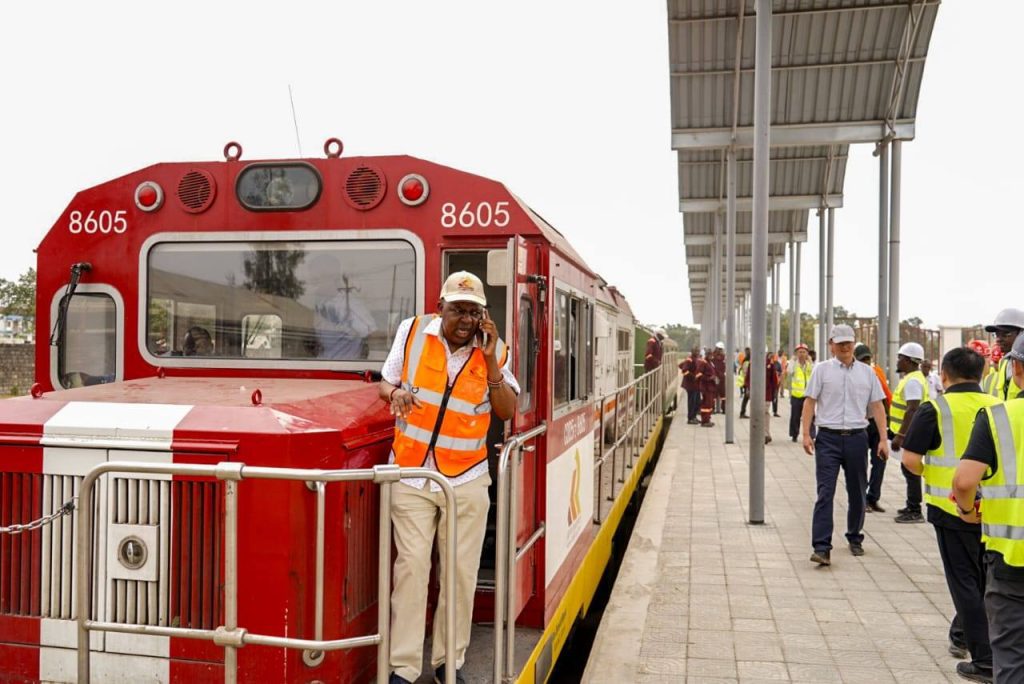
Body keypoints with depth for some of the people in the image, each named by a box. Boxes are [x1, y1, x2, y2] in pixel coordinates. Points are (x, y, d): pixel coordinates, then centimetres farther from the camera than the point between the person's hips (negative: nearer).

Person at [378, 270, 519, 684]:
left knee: (461, 572, 6)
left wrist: (490, 363, -14)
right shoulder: (413, 331, 0)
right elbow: (386, 382, 8)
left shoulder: (493, 349, 1)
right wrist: (396, 392, -15)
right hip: (411, 475, -1)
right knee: (411, 567, -2)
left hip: (466, 480, 1)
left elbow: (508, 412, -4)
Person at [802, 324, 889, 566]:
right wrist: (806, 434, -9)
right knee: (825, 492, -8)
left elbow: (877, 407, 9)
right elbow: (810, 401, 0)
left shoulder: (867, 372, 9)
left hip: (856, 438, 3)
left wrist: (883, 439, 2)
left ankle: (855, 538, 32)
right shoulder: (822, 370, 2)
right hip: (828, 438, -3)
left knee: (857, 493, 13)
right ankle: (821, 548, -9)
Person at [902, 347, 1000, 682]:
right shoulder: (998, 407, 1)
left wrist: (926, 473, 5)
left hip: (952, 507, -5)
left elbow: (910, 458, -15)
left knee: (965, 581, 5)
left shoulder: (935, 409, -11)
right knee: (984, 577, 21)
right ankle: (963, 635, 39)